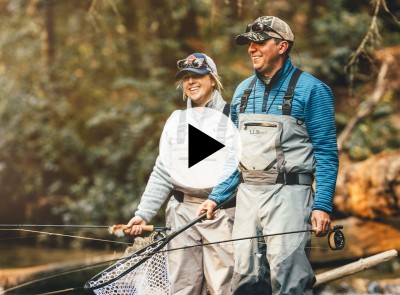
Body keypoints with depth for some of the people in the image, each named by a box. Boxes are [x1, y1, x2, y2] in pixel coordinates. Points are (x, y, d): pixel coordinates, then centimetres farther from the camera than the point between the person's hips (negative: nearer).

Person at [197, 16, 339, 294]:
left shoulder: (311, 89, -2)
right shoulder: (243, 91, 16)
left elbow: (326, 153, -6)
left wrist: (322, 206, -14)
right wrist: (216, 197, 11)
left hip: (288, 195, -6)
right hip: (247, 195, 6)